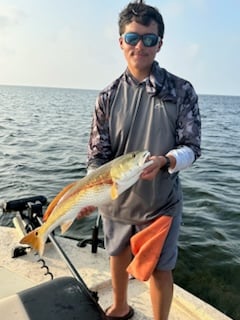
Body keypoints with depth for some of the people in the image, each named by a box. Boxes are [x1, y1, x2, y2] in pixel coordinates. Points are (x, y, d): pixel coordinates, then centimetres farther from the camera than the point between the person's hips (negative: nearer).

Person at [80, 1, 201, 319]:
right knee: (119, 257, 24)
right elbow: (98, 154, -6)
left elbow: (192, 148, -10)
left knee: (160, 268, 13)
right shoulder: (108, 97, -5)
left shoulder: (181, 91, -9)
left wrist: (165, 161, -31)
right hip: (116, 200, 3)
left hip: (161, 203, -3)